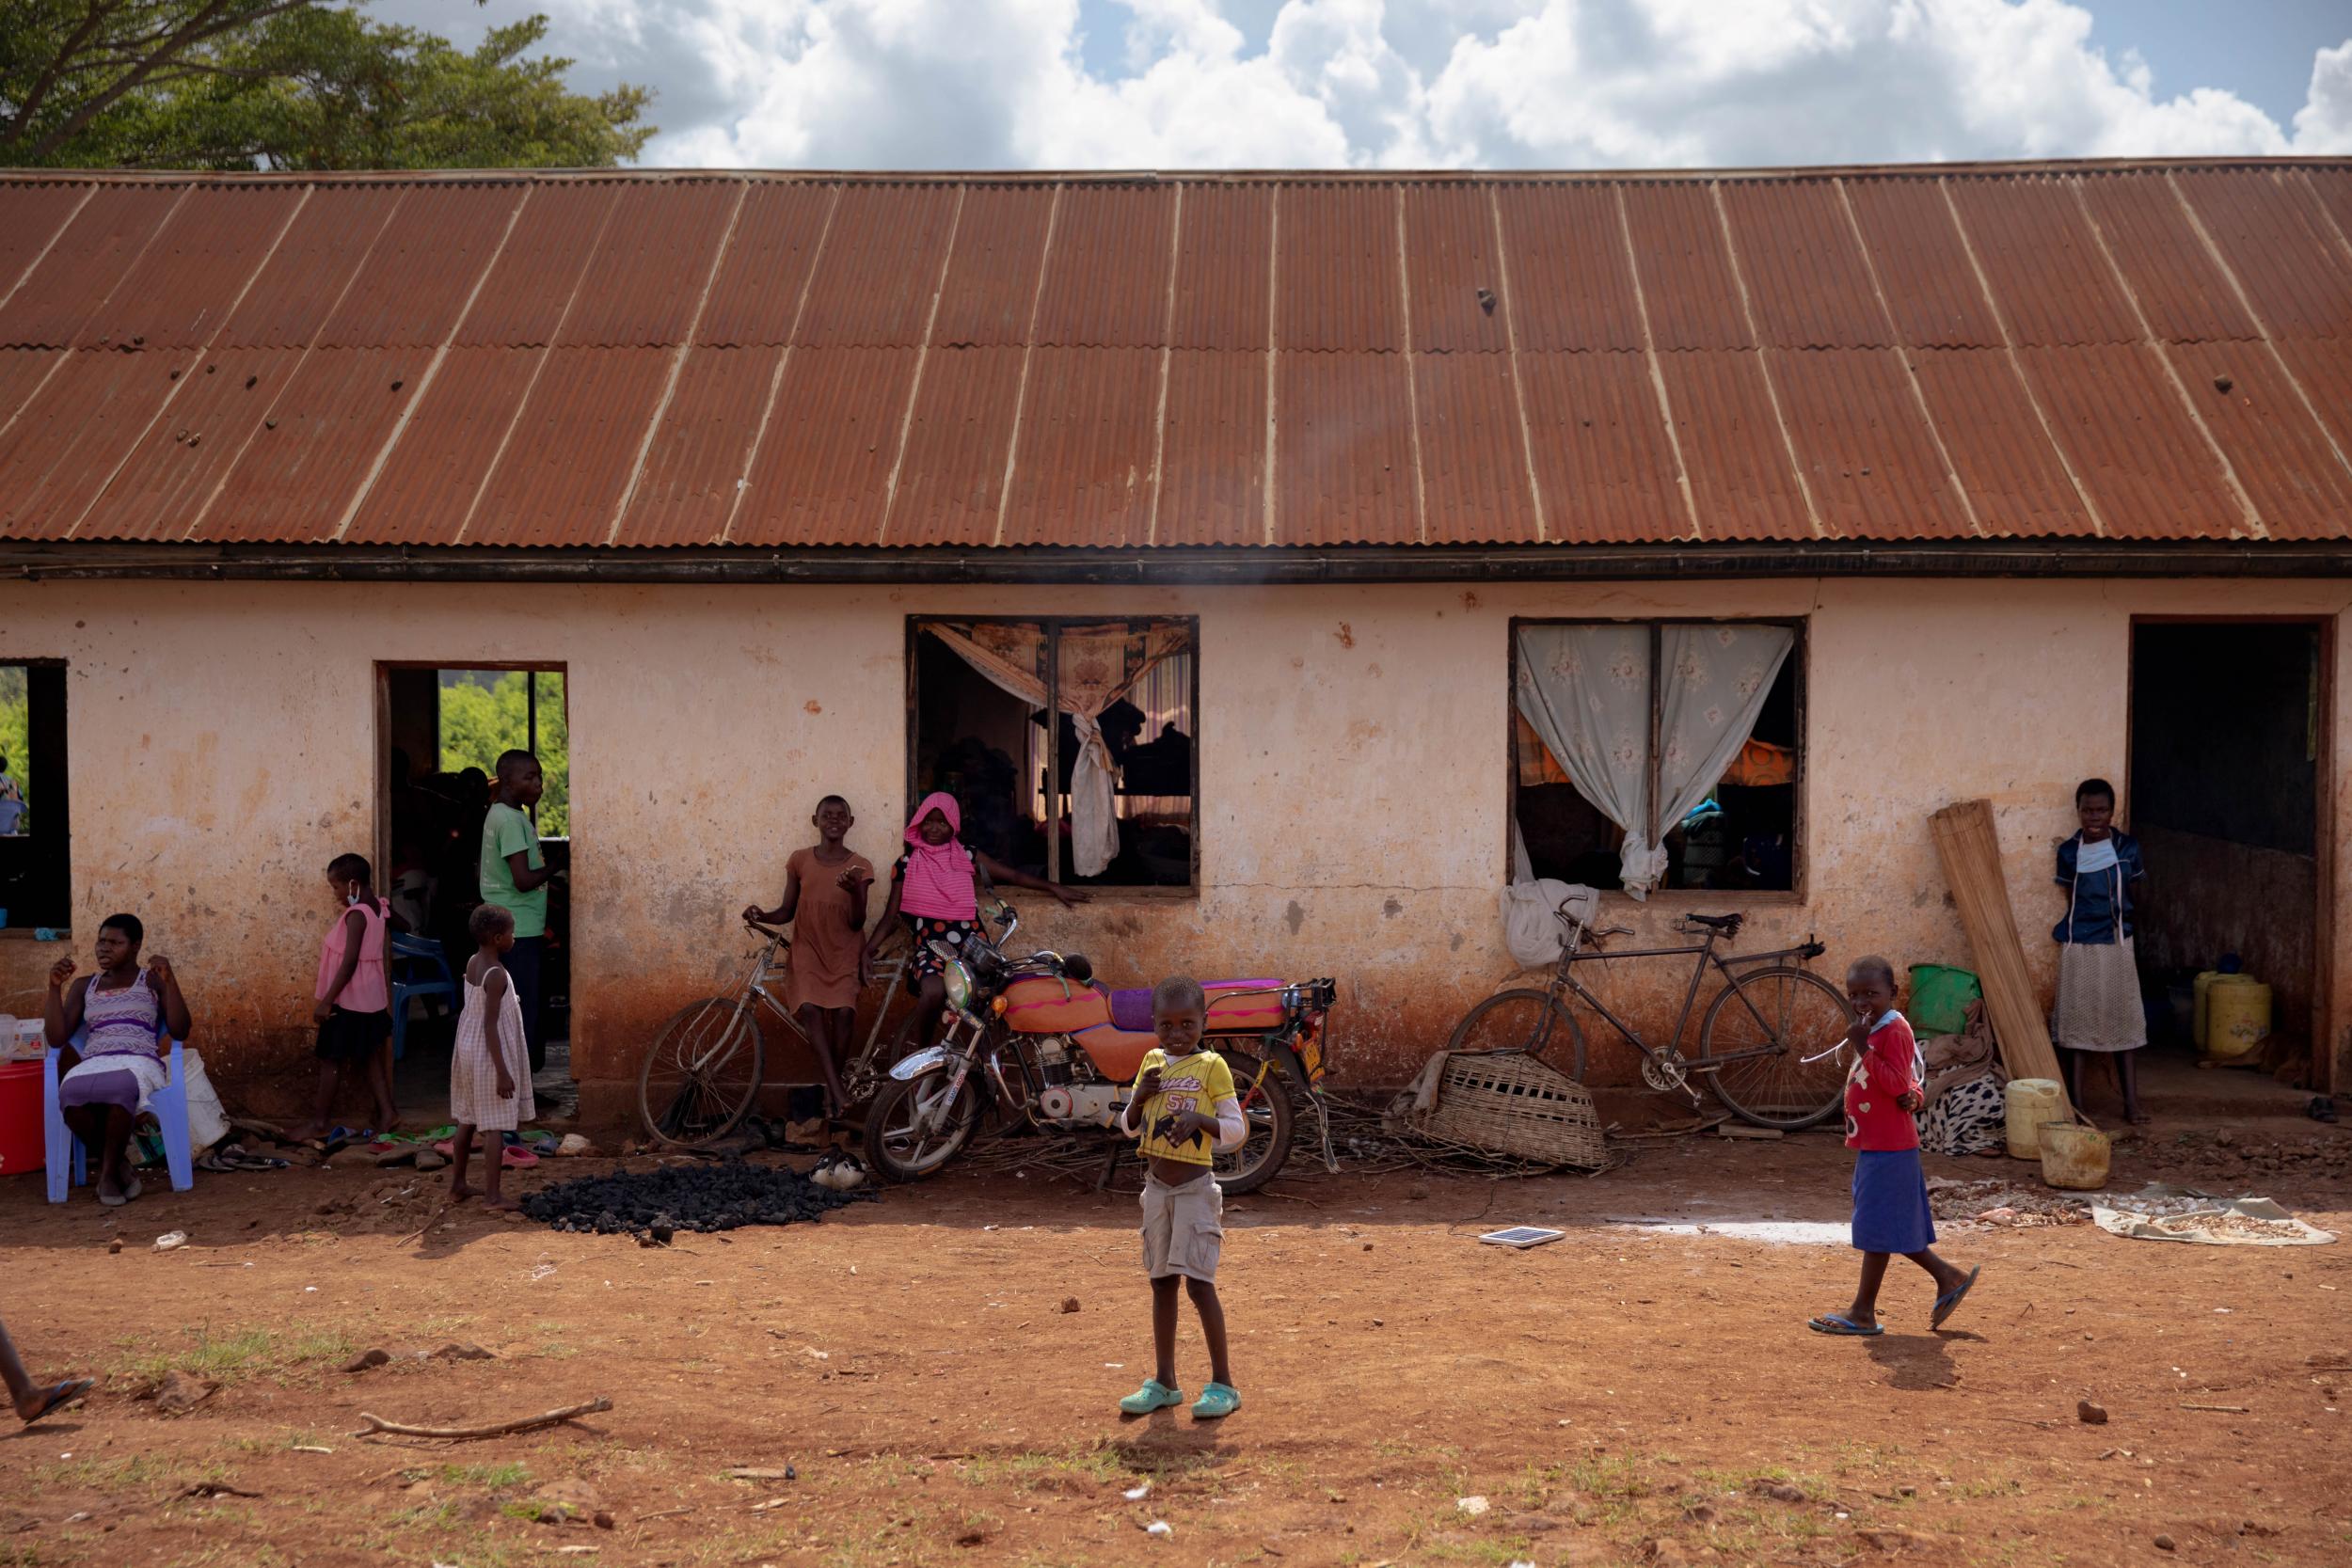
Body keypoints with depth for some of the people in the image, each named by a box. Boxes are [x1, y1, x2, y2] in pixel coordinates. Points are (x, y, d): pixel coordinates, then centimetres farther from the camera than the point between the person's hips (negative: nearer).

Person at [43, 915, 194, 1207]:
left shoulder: (153, 982, 13)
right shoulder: (83, 987, 22)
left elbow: (179, 1031, 0)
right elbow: (57, 1038, 11)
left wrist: (170, 981, -9)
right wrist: (55, 987, 5)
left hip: (139, 1064, -3)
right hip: (93, 1066, 3)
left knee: (119, 1087, -42)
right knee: (70, 1093, -37)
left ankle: (109, 1170, -19)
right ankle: (114, 1161, -13)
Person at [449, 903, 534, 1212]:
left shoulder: (472, 963, 4)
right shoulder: (497, 975, -21)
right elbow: (490, 1025, -23)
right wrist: (502, 1071, -21)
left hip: (468, 1047, 9)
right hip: (490, 1053, -9)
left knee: (466, 1120, 17)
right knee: (495, 1126, -2)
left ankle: (457, 1186, 26)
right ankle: (493, 1195, 1)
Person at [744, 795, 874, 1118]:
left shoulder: (859, 867, -1)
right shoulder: (800, 860, 3)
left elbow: (857, 922, -6)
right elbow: (786, 912, 7)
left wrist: (854, 891, -25)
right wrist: (763, 915, -14)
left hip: (844, 952, -1)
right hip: (808, 949, 1)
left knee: (843, 1010, -23)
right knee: (809, 1007, -25)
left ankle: (831, 1087, -4)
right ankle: (836, 1088, -27)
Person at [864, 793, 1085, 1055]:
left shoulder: (968, 858, 14)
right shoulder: (906, 864, 13)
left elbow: (1015, 876, 14)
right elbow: (892, 916, 10)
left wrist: (1054, 887, 7)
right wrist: (870, 946, -5)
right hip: (929, 949, -2)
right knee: (934, 992, -34)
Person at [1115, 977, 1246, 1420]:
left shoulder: (1212, 1066, -7)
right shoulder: (1152, 1062, 8)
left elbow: (1236, 1130, -8)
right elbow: (1128, 1127, 13)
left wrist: (1199, 1119, -25)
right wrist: (1140, 1096, -7)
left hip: (1196, 1188, -6)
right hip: (1157, 1187, 6)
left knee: (1198, 1281, -10)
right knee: (1161, 1281, 11)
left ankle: (1222, 1384, -1)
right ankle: (1164, 1382, 19)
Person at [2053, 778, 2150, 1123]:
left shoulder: (2128, 848, -1)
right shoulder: (2068, 852, -3)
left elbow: (2139, 900, 8)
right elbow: (2072, 900, 6)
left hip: (2117, 944, 1)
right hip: (2077, 946, 0)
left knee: (2124, 1021, 4)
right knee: (2075, 1023, 2)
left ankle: (2132, 1102, 8)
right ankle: (2076, 1104, 8)